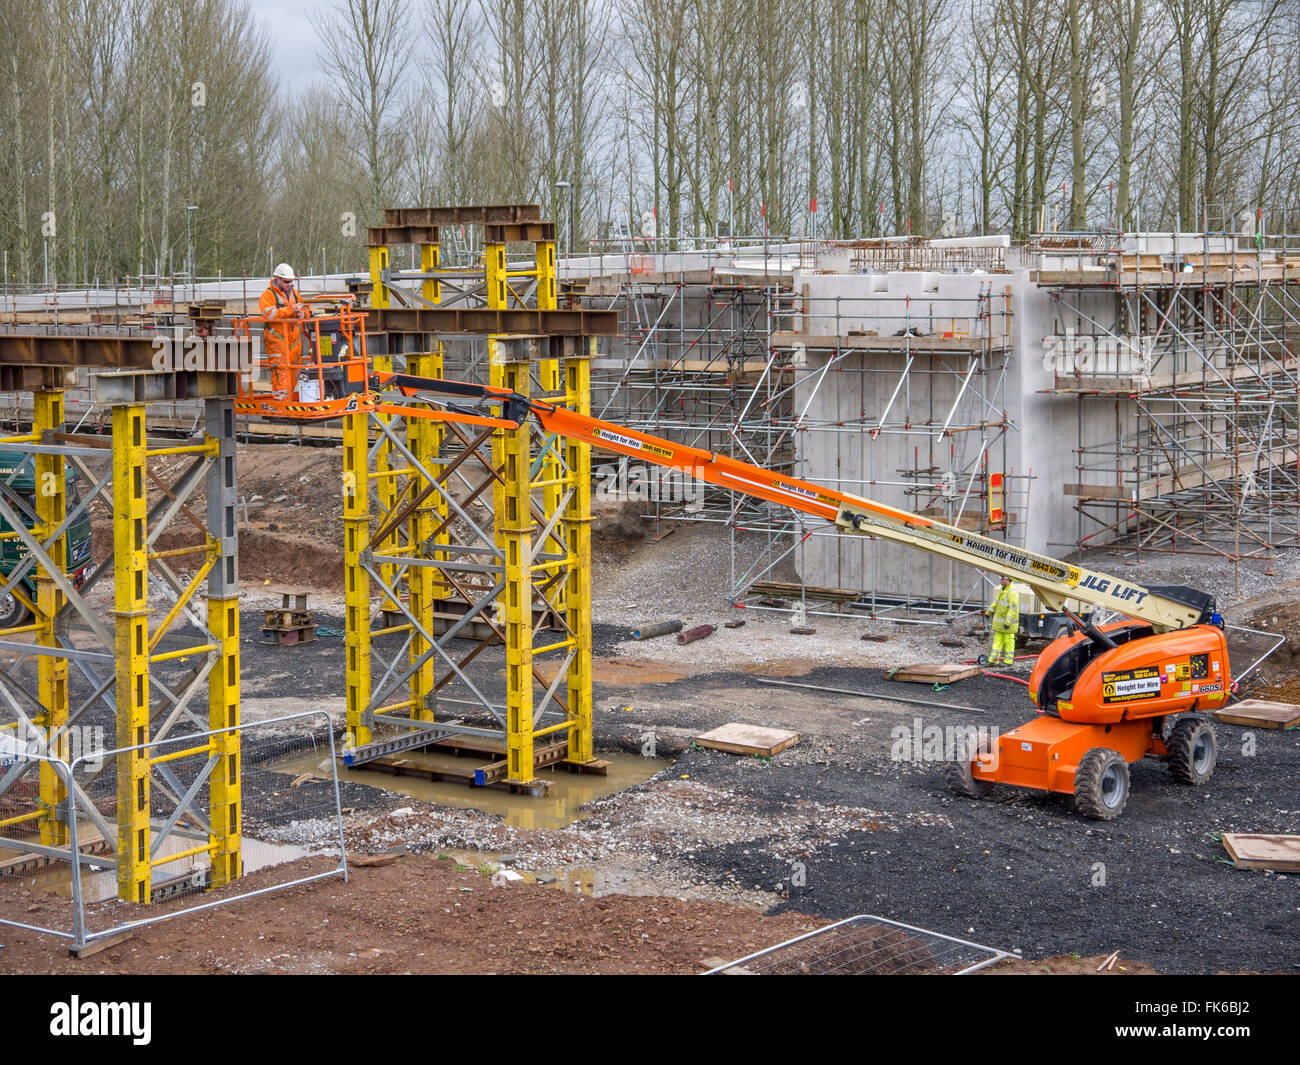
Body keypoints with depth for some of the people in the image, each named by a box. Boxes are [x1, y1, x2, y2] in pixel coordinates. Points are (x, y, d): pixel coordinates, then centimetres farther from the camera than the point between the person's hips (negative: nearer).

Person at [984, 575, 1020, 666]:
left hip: (1009, 622, -9)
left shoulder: (1012, 593, -19)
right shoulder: (1002, 590, 11)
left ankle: (1009, 660, 10)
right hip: (1000, 622, 9)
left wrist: (1008, 622, -27)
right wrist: (988, 612, 30)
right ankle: (994, 660, 11)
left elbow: (1013, 609, -24)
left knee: (1008, 641, 1)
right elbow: (996, 602, 24)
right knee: (997, 640, 9)